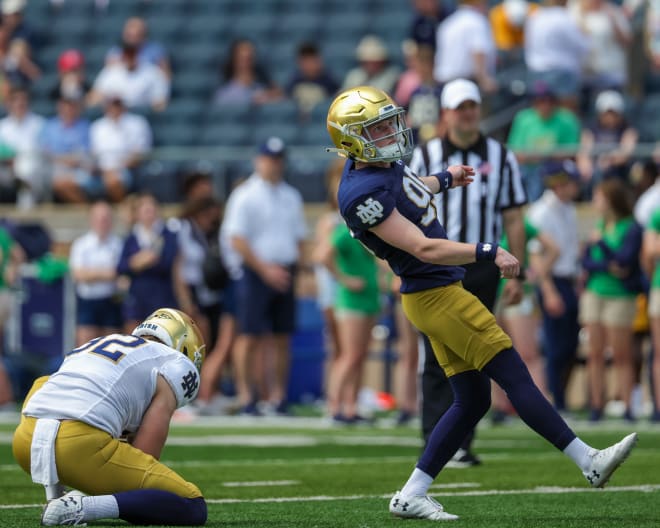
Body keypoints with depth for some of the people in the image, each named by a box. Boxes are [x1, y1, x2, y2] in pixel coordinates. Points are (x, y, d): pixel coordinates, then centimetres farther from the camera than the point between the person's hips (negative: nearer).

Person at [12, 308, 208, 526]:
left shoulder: (93, 346, 34)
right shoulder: (177, 367, 13)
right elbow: (144, 457, 5)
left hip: (24, 444, 7)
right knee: (194, 508, 3)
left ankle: (56, 498, 24)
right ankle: (82, 507, -14)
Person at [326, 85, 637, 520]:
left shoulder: (382, 163, 6)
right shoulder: (363, 195, -24)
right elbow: (424, 248, -27)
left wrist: (444, 180, 47)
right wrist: (489, 253, -32)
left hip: (441, 292, 10)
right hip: (435, 297, -10)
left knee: (472, 401, 11)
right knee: (516, 378, -6)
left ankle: (411, 496, 13)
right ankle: (590, 463, -1)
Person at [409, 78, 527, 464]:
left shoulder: (501, 158, 7)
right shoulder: (425, 157, 6)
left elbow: (514, 220, 7)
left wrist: (516, 275, 2)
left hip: (482, 269, 1)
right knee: (438, 357, -7)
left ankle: (461, 443, 8)